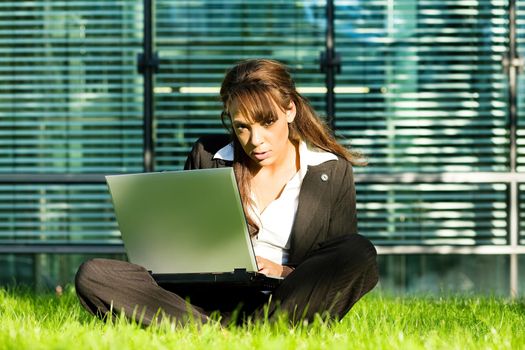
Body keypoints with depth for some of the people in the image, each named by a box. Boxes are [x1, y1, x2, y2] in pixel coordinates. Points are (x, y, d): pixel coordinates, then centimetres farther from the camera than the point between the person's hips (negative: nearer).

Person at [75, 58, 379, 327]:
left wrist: (286, 273, -14)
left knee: (361, 252, -30)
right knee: (92, 276, -21)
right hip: (211, 299, 2)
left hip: (285, 304, -2)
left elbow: (340, 267, 6)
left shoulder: (333, 171, 6)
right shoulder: (207, 156, 12)